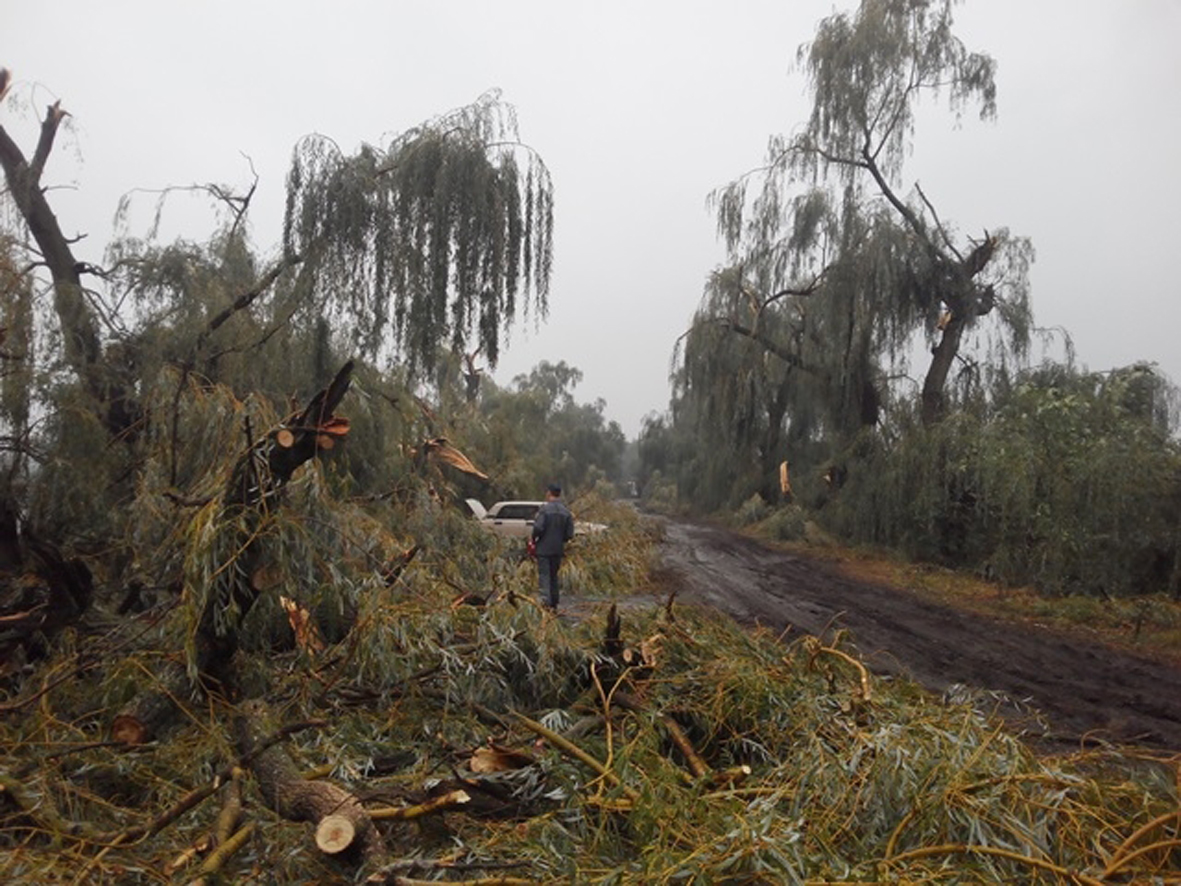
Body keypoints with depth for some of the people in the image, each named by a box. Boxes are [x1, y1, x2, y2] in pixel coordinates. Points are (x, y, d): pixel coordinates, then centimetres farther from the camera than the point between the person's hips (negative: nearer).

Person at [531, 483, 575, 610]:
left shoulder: (544, 508, -11)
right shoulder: (566, 511, 4)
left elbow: (538, 528, -19)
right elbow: (569, 534, 1)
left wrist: (534, 539, -1)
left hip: (544, 548, -5)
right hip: (558, 549, 5)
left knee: (544, 575, -2)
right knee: (554, 575, 14)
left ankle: (546, 600, -17)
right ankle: (554, 604, 17)